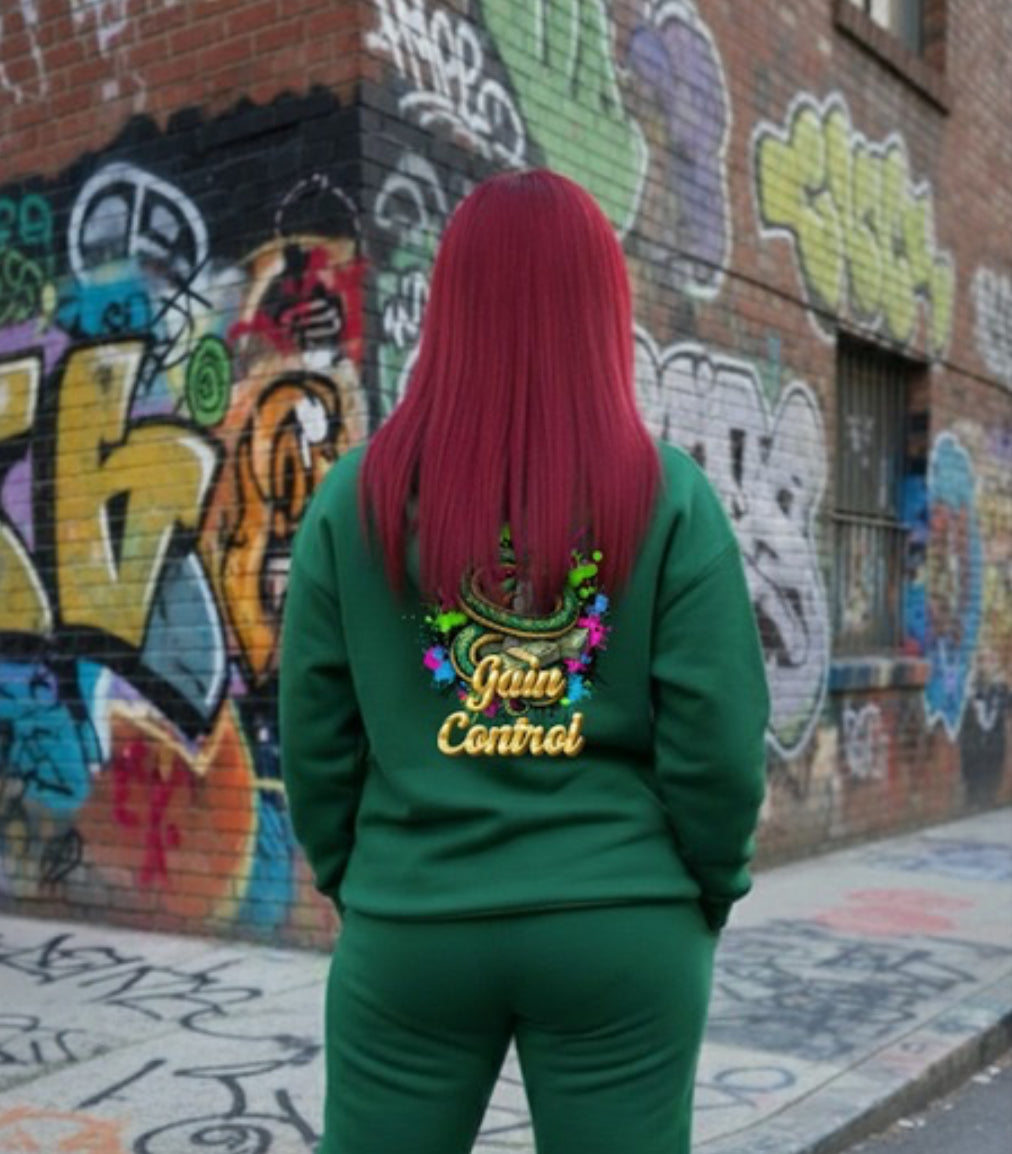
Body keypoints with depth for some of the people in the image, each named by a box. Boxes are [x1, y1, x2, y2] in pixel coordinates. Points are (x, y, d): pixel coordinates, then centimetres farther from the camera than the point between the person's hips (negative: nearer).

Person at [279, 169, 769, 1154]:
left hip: (409, 929, 1)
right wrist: (711, 894, 8)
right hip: (621, 932, 0)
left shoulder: (358, 496, -6)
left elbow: (314, 738, -2)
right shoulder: (670, 498, -9)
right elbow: (717, 745, -9)